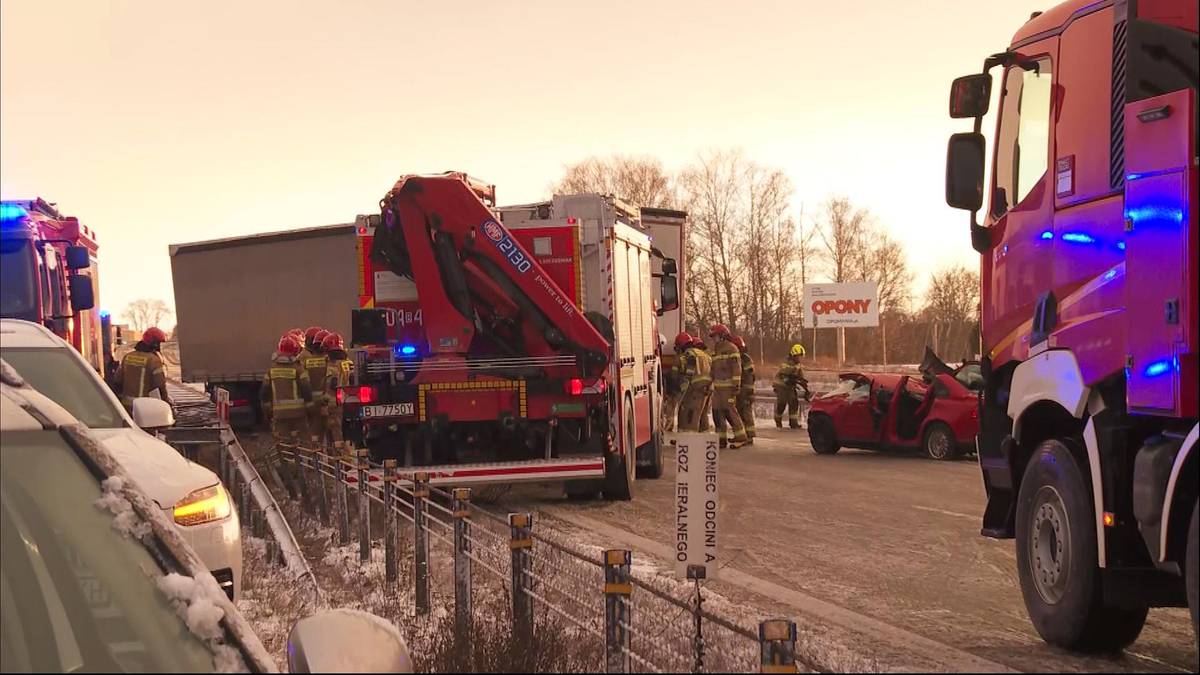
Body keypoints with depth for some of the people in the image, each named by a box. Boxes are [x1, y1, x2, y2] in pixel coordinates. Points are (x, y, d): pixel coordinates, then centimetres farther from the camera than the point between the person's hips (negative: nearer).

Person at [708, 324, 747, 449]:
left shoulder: (731, 349, -6)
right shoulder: (715, 351, 20)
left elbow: (736, 367, -12)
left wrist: (736, 384, -18)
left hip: (728, 385, -9)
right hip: (718, 386, 9)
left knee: (729, 410, -11)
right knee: (717, 411, 5)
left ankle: (741, 437, -5)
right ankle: (721, 439, 9)